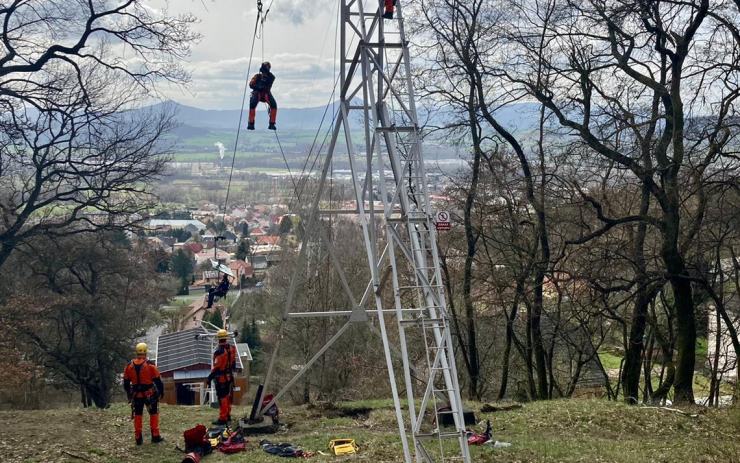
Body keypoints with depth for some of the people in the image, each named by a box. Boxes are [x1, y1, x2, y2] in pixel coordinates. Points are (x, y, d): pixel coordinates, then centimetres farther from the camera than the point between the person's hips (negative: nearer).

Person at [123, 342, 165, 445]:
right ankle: (155, 436, 10)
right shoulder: (150, 365, -15)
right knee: (153, 414, 11)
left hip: (136, 394, 3)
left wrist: (129, 394, 21)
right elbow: (157, 380, -11)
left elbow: (126, 382, 7)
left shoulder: (129, 366, -2)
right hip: (149, 394, -3)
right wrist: (161, 391, 4)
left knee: (137, 415, 13)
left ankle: (138, 438, 14)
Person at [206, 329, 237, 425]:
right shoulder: (231, 348, 1)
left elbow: (216, 366, -23)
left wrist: (210, 377, -16)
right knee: (228, 396, 18)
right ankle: (228, 415, 29)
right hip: (229, 376, 8)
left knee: (222, 398, -3)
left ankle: (222, 418, 0)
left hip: (221, 377, -8)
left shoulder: (219, 351, -23)